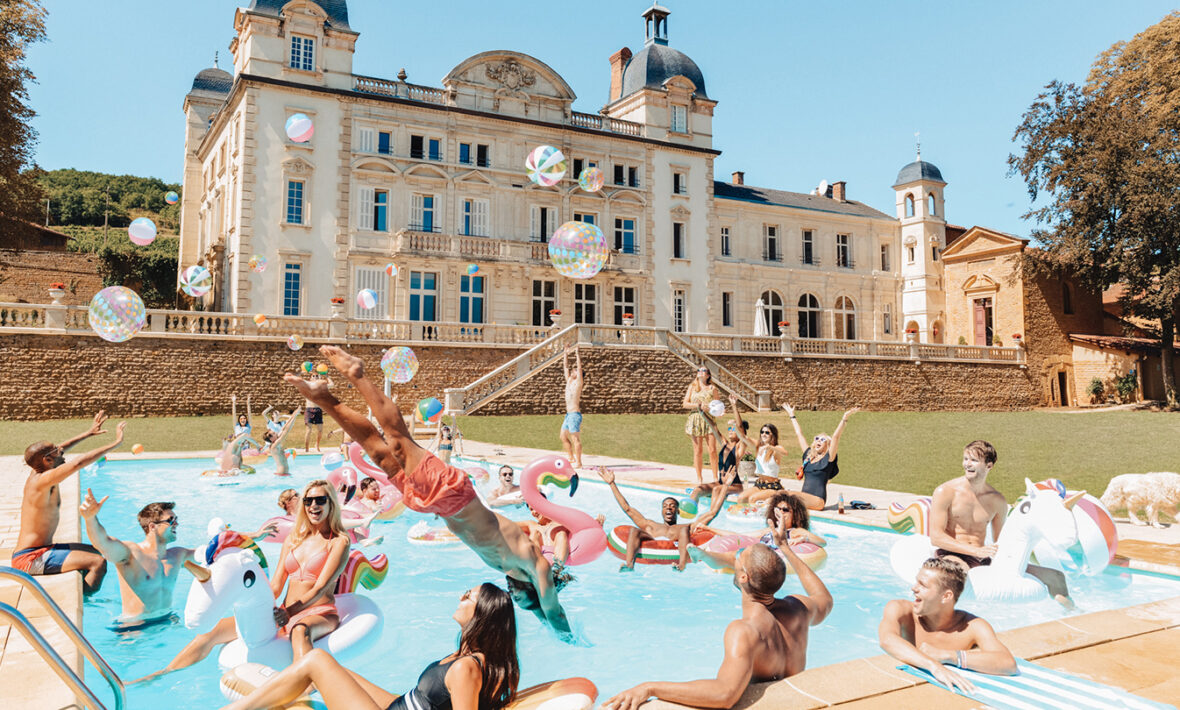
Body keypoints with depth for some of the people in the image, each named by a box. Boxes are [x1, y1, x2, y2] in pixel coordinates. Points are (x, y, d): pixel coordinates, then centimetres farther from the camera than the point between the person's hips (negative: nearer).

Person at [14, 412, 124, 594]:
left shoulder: (39, 473, 6)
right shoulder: (42, 481, -22)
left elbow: (60, 448, 22)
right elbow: (78, 463, -32)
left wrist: (89, 433, 25)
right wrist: (115, 443, -28)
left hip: (38, 550, 11)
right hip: (30, 558, -11)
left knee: (96, 551, 23)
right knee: (98, 563, -24)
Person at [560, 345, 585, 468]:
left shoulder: (577, 382, -4)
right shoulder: (569, 381, 15)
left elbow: (579, 367, -12)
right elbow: (565, 366, 21)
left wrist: (577, 354, -9)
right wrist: (565, 353, 20)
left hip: (575, 414, -9)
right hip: (568, 414, 9)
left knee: (575, 439, -8)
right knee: (563, 437, 13)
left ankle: (578, 462, -7)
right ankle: (571, 457, 23)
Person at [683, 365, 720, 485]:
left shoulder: (712, 388, 9)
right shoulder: (692, 386, 10)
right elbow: (685, 404, 5)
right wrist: (698, 405, -9)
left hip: (709, 420, 0)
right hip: (696, 419, 0)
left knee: (713, 450, -5)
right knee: (698, 450, 1)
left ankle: (715, 477, 4)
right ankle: (699, 478, 8)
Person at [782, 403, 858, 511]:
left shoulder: (828, 459, 3)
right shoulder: (808, 456, 19)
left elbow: (835, 437, -8)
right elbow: (799, 434, 27)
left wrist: (845, 418, -13)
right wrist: (792, 415, 34)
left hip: (817, 499, -6)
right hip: (804, 497, 6)